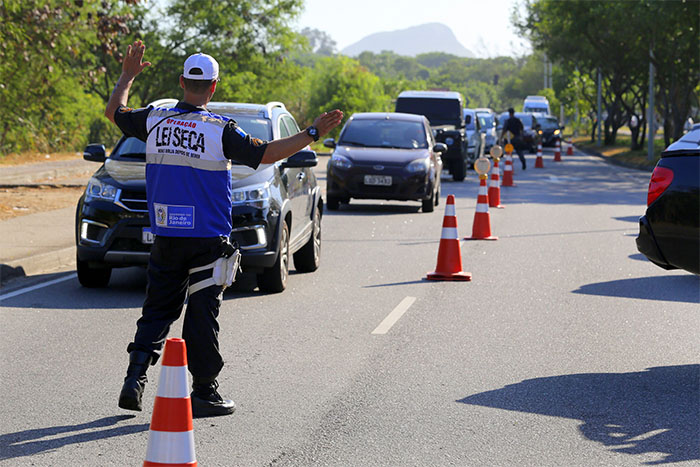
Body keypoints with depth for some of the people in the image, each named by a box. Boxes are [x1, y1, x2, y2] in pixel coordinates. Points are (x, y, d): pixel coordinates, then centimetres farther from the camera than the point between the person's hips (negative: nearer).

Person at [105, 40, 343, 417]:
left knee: (157, 310, 13)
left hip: (166, 239, 4)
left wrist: (128, 76, 33)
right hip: (207, 240, -4)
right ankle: (204, 393, 6)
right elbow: (266, 154, -12)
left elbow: (114, 112, 18)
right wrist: (312, 134, -5)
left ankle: (135, 378, 2)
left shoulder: (154, 120, 1)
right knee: (201, 315, 1)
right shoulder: (220, 130, -11)